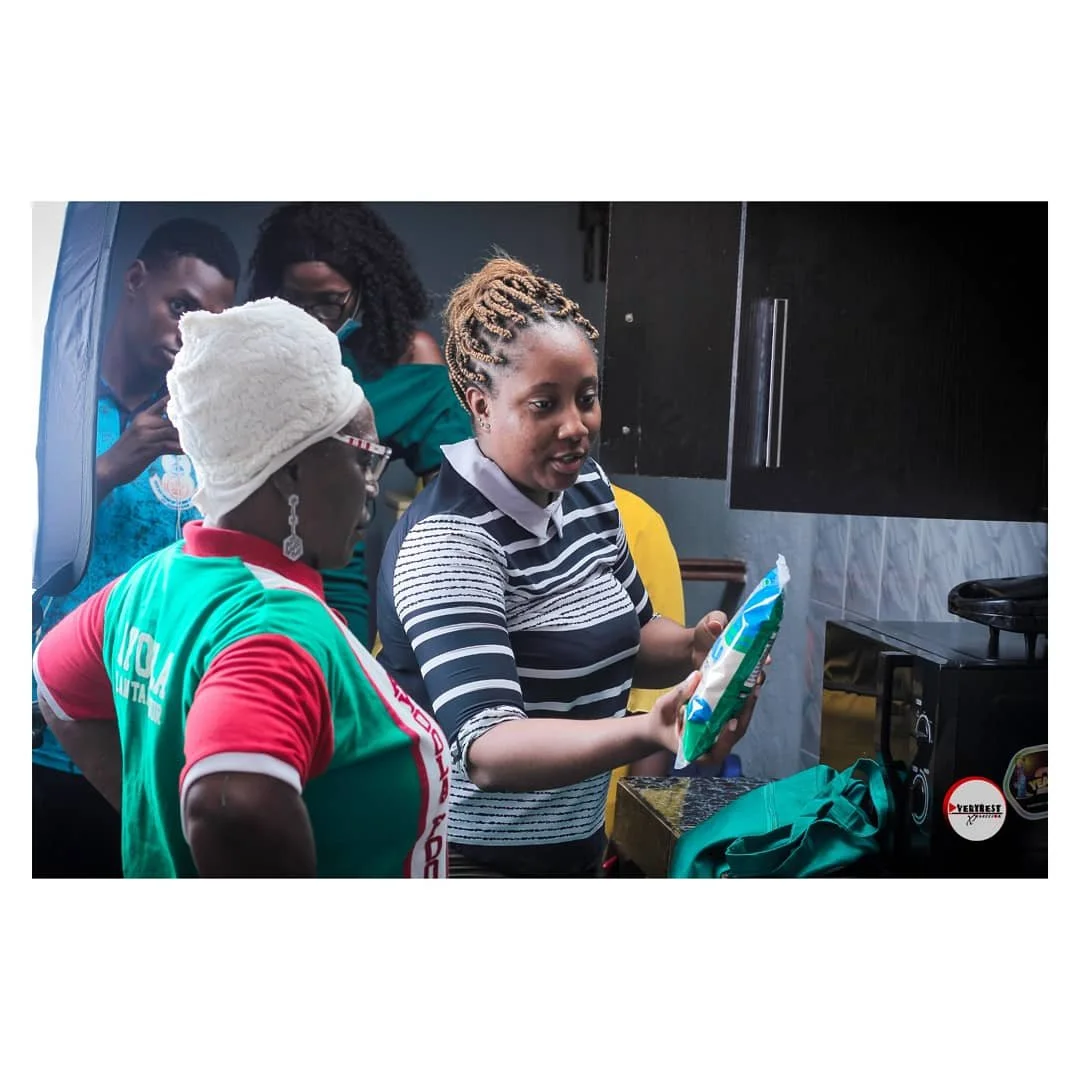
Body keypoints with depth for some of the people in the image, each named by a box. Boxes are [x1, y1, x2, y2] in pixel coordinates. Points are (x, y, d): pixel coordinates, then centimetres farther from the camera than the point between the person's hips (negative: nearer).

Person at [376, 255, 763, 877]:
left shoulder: (585, 486, 0)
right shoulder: (449, 542, -24)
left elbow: (629, 636, 12)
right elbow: (485, 749, -32)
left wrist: (693, 647, -9)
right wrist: (649, 733, -45)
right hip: (470, 856, -7)